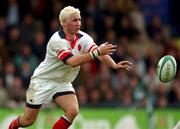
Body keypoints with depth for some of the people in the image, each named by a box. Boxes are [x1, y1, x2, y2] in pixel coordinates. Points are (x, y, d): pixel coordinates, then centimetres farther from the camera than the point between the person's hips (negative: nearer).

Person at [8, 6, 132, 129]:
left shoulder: (83, 38, -10)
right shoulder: (57, 40, -26)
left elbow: (100, 53, -24)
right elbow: (72, 62, -39)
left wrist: (114, 65, -44)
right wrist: (97, 52, -46)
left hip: (63, 83, 5)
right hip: (43, 81, -5)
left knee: (73, 111, -21)